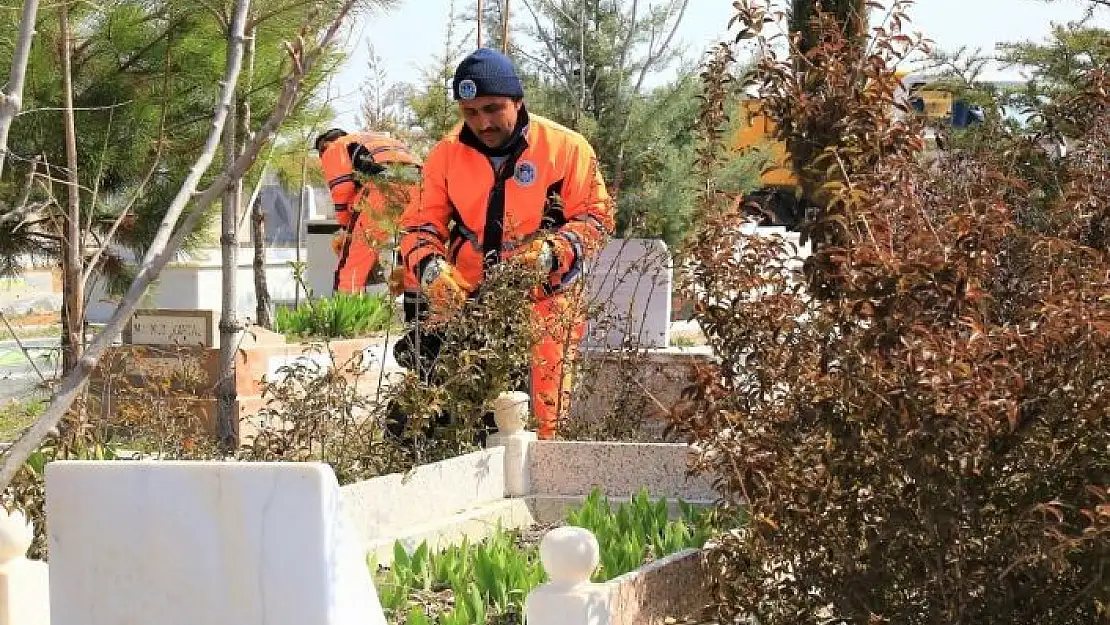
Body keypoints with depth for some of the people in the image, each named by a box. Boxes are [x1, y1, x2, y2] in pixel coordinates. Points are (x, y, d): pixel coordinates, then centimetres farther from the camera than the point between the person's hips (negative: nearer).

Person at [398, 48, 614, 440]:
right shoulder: (447, 154, 7)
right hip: (464, 299, 3)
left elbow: (596, 218, 0)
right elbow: (420, 224, 8)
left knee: (543, 416, -10)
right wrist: (430, 267, -14)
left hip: (545, 301, -3)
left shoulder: (566, 148, -1)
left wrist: (551, 253, -19)